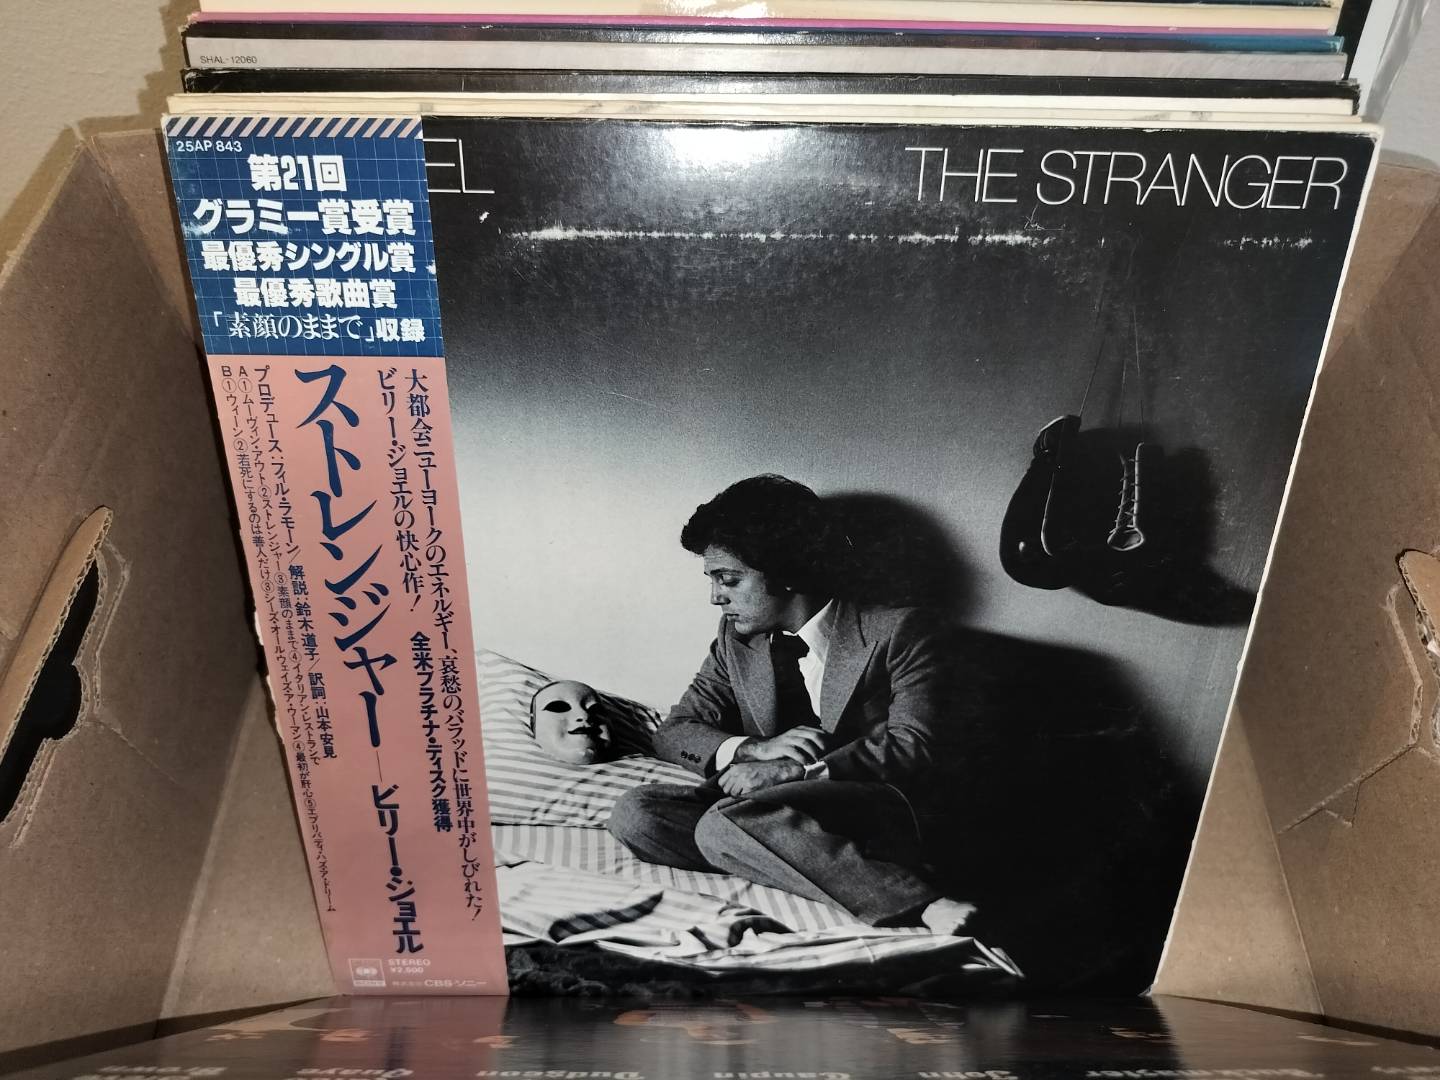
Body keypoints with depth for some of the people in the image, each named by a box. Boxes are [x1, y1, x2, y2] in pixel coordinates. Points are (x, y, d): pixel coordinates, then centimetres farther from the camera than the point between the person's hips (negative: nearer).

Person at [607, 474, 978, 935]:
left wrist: (793, 770, -21)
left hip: (878, 814, -7)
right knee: (634, 813, -19)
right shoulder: (736, 639, 13)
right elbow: (674, 732, 10)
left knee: (723, 826, -32)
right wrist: (753, 748, -12)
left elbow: (918, 746, -12)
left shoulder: (900, 632, -3)